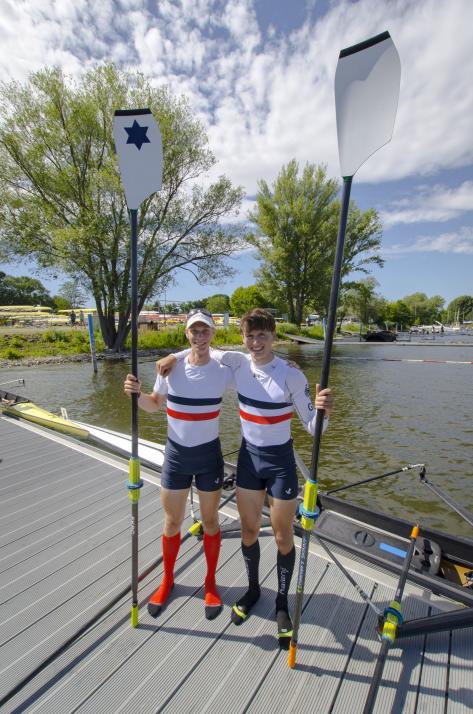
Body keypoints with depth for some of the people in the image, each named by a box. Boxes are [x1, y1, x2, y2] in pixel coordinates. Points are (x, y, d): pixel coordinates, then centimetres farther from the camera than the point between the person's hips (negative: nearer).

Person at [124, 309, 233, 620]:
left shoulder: (223, 371, -13)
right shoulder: (170, 367, -9)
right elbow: (154, 405, 4)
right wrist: (137, 394, -16)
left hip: (210, 456, -1)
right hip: (176, 455, 1)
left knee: (210, 521, 17)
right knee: (172, 523, 18)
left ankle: (211, 583, 43)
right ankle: (167, 580, 46)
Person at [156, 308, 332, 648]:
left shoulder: (291, 375, -19)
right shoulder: (237, 362, -9)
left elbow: (312, 427, -15)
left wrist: (322, 410, -36)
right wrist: (175, 356, -4)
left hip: (281, 460, -3)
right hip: (249, 456, 3)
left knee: (283, 537, 14)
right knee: (249, 530, 21)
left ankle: (283, 602, 42)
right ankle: (253, 588, 49)